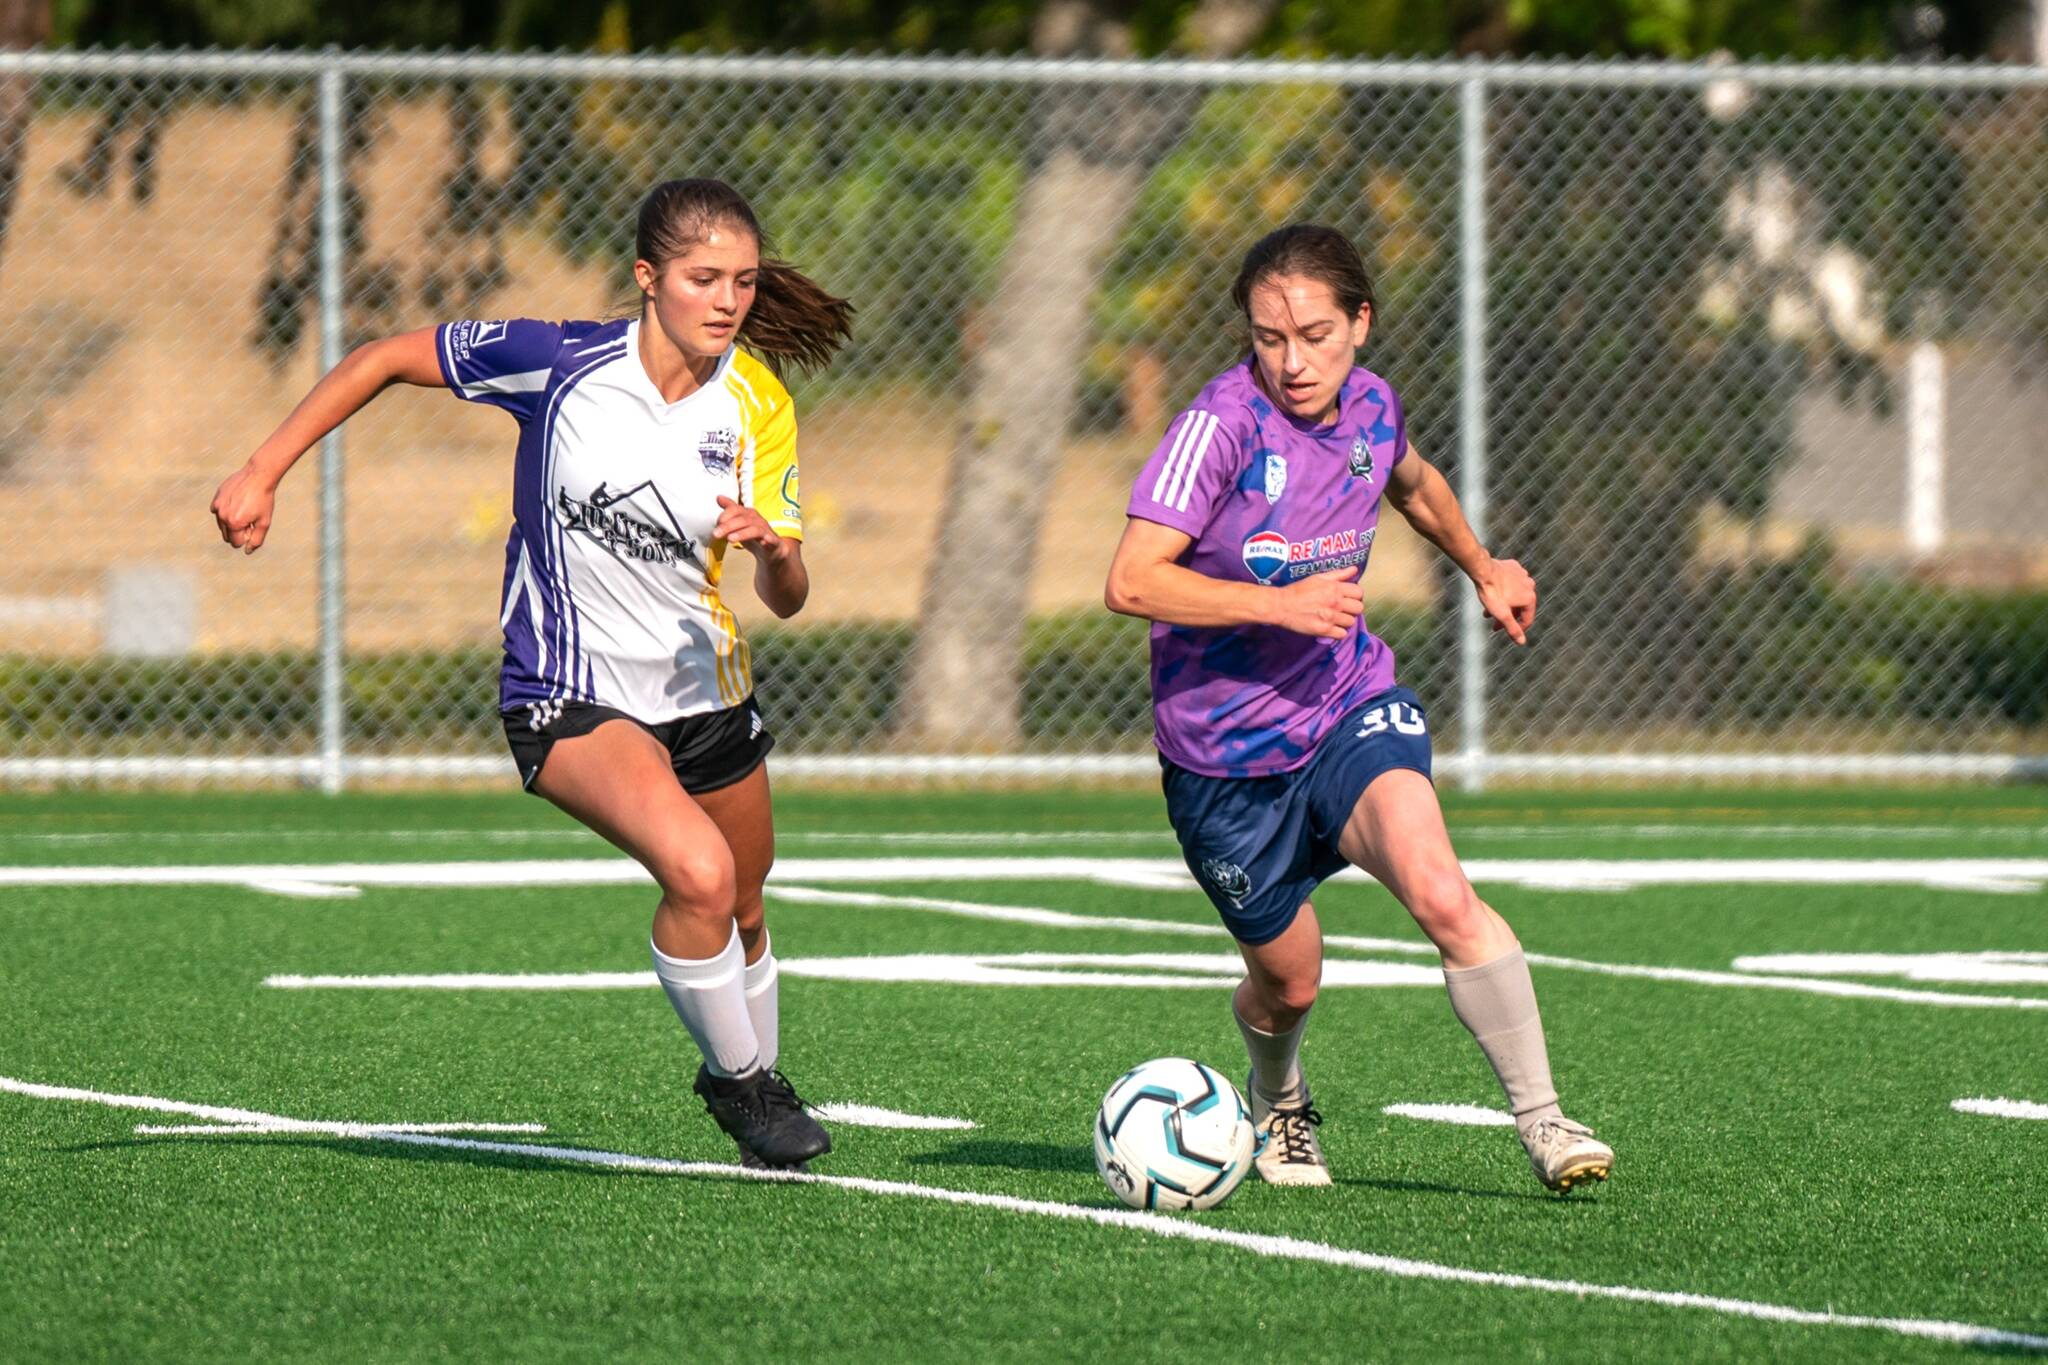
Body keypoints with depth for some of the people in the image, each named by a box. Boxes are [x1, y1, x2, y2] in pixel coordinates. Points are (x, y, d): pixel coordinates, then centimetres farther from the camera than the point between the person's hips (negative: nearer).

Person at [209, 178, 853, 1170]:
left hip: (704, 685, 5)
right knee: (699, 872, -28)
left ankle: (749, 1079, 50)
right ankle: (739, 1079, -5)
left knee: (740, 914, 21)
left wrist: (774, 548, -29)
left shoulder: (758, 407, -7)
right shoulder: (563, 362, -18)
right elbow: (385, 358, -7)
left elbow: (787, 600, -5)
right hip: (572, 701, -5)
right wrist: (262, 475, -9)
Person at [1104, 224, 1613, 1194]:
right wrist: (1280, 604, -30)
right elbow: (1131, 582, -25)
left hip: (1351, 705, 3)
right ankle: (1278, 1105, 46)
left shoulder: (1372, 408, -2)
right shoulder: (1225, 422, -19)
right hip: (1224, 750, -2)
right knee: (1288, 980, 11)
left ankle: (1542, 1120, -18)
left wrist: (1485, 570, 39)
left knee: (1440, 895, -25)